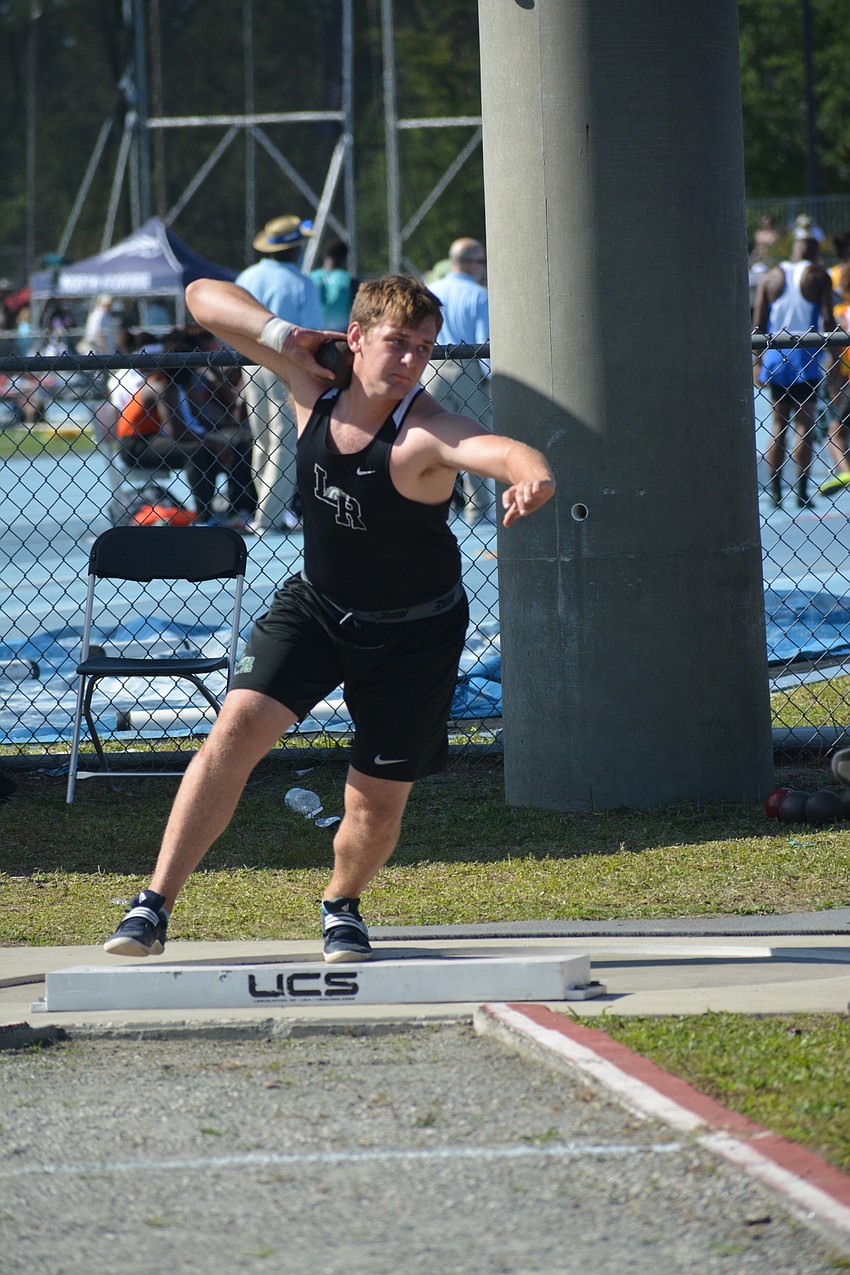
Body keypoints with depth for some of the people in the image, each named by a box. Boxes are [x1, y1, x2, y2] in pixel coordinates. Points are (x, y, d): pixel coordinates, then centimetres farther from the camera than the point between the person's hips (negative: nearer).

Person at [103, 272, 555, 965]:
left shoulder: (426, 433, -28)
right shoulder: (312, 384, -13)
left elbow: (505, 451, -51)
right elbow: (205, 297, -7)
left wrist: (532, 478, -74)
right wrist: (281, 333, -23)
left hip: (411, 634, -3)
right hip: (313, 606, 3)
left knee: (378, 803, 2)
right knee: (238, 728, -18)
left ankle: (342, 905, 36)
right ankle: (154, 906, -17)